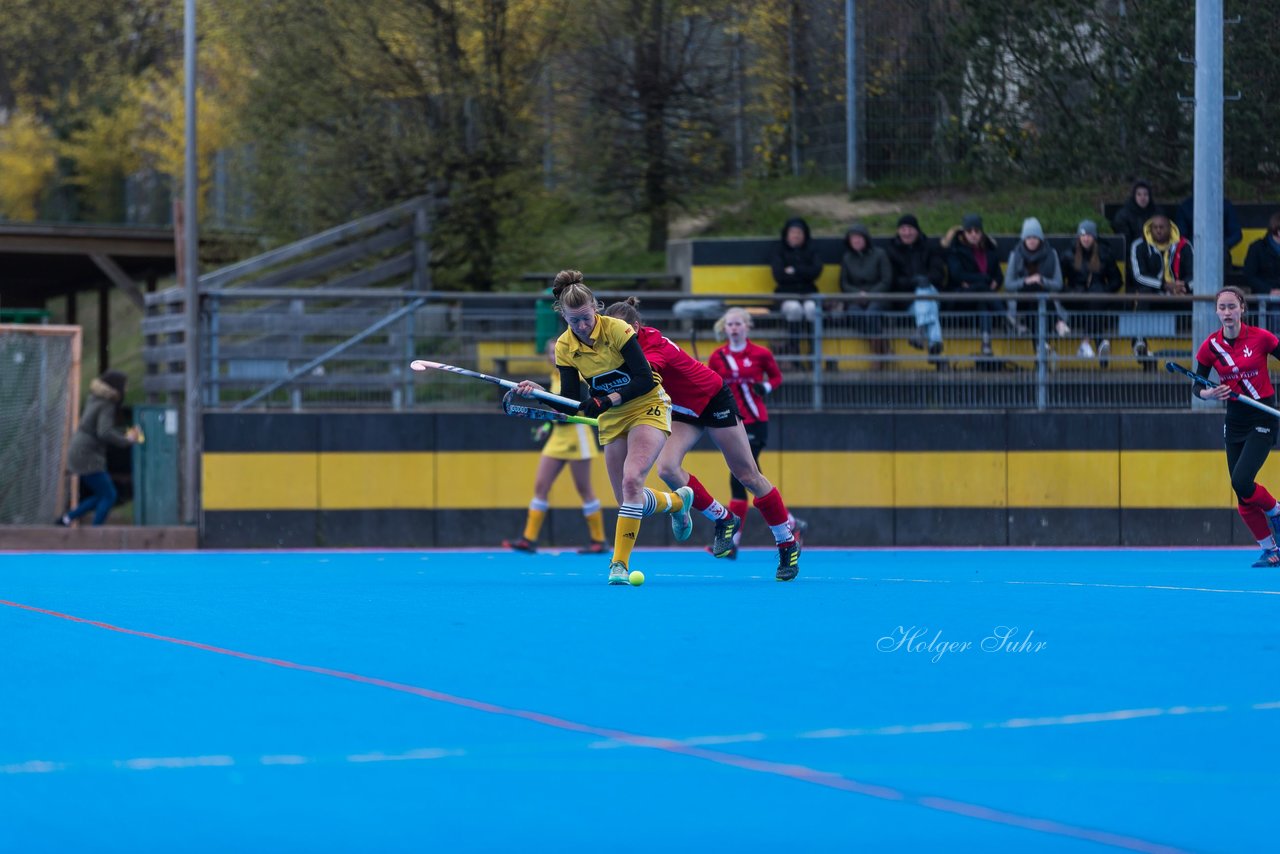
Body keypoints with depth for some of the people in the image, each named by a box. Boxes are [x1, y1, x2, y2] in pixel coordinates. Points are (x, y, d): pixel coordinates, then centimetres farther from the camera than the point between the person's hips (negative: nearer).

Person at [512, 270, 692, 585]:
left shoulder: (617, 329, -19)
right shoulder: (564, 347, -7)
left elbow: (645, 380, -20)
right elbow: (571, 403, -7)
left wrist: (607, 400, -29)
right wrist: (539, 392, -24)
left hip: (648, 407, -5)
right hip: (612, 420, 5)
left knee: (632, 480, -26)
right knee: (628, 501, 2)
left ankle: (620, 563, -24)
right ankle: (678, 501, 35)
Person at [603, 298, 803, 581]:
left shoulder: (654, 347, -32)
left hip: (714, 400, -7)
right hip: (684, 409, 7)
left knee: (748, 475, 1)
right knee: (667, 468, -15)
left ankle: (788, 545, 14)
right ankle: (723, 520, 5)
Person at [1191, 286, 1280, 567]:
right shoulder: (1211, 346, -3)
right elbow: (1196, 386, 3)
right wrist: (1207, 394, -21)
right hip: (1235, 420, 4)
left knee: (1241, 482, -20)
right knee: (1243, 498, 2)